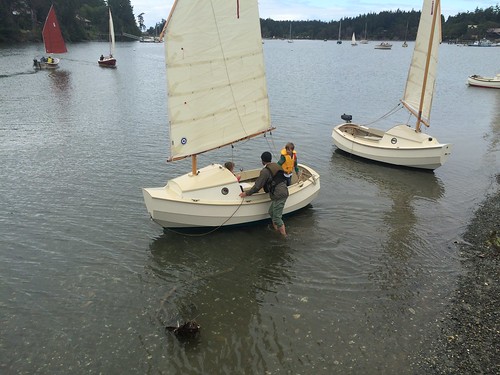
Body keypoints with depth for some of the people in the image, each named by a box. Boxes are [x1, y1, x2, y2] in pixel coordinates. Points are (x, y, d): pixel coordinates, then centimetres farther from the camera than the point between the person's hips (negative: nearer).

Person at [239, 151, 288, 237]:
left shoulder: (265, 171, -11)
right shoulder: (276, 166, 15)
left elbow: (258, 186, -9)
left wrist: (247, 193, 2)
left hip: (278, 195, -9)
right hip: (284, 191, 9)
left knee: (277, 218, -2)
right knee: (271, 212, 20)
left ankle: (284, 236, 4)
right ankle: (276, 230, 27)